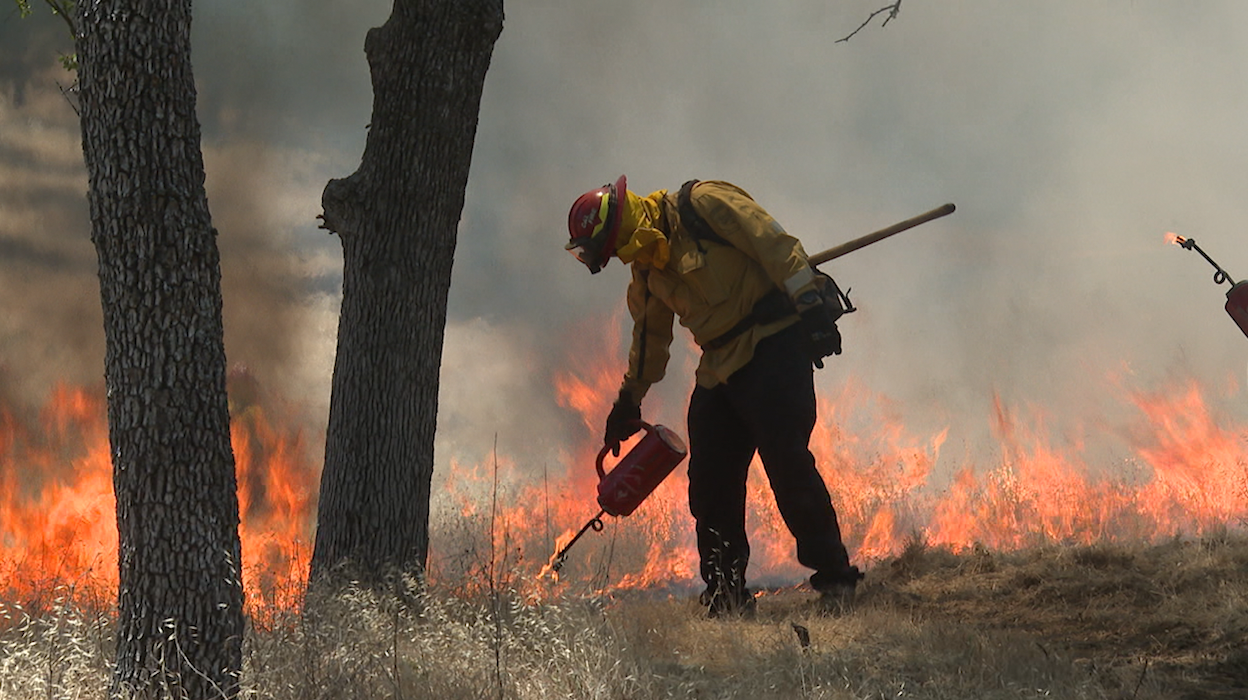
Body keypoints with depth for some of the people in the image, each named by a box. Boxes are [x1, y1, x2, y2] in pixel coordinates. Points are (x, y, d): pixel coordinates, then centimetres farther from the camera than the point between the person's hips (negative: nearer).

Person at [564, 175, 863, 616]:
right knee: (710, 485, 3)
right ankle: (726, 596, 11)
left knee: (787, 464, -15)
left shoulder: (705, 205, -9)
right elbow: (649, 341, 30)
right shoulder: (646, 270, 16)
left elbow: (775, 245, -13)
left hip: (774, 350, -8)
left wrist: (809, 306, -20)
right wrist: (630, 400, 38)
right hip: (720, 372, 8)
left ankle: (835, 581, -9)